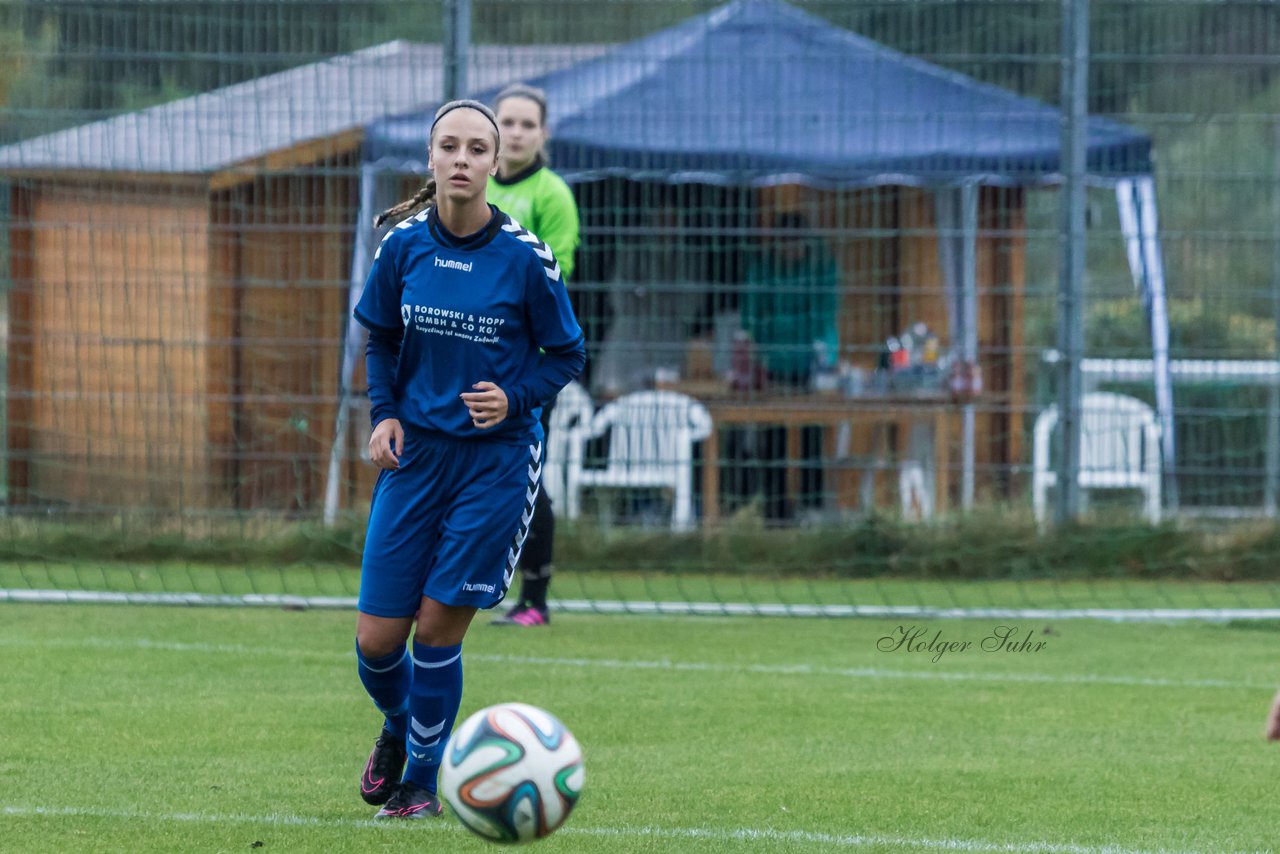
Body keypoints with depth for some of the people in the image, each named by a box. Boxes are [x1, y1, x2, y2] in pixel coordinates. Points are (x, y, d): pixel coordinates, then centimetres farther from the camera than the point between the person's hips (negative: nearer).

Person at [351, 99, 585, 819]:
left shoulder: (525, 258, -11)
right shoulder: (403, 245, -3)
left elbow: (567, 355, 0)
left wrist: (514, 397, -17)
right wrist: (385, 412, -2)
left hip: (496, 457, -3)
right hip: (416, 451, 3)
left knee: (438, 628, -5)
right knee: (376, 639, 1)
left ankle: (421, 780, 15)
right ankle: (399, 727, 35)